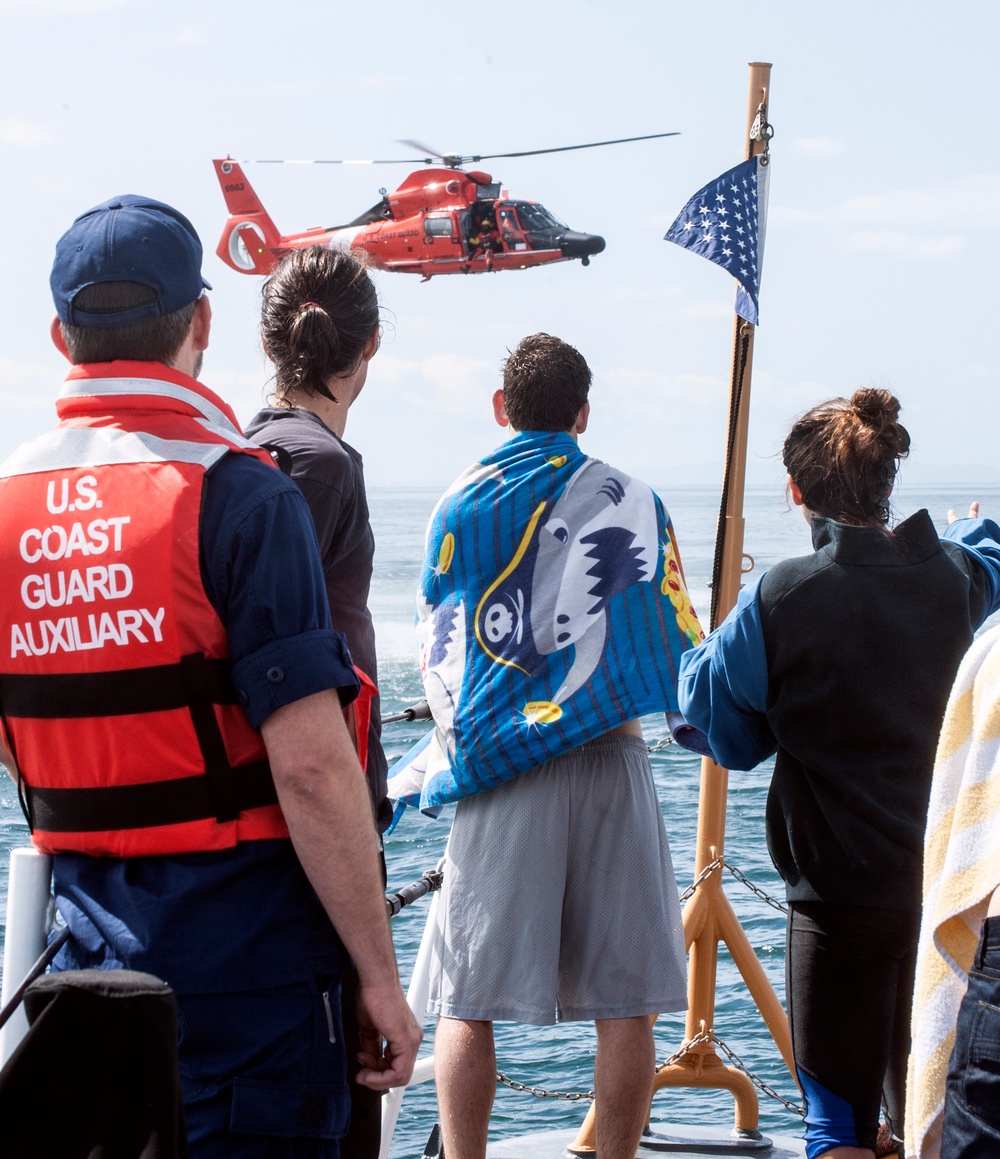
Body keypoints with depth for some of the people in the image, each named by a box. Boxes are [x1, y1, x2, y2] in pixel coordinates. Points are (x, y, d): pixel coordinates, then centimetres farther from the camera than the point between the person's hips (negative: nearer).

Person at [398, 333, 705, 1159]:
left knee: (468, 1004, 4)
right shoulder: (632, 503, 5)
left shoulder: (460, 506, 4)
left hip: (496, 774, 0)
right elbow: (679, 656, 9)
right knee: (625, 1001, 5)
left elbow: (436, 655, 9)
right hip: (611, 761, 0)